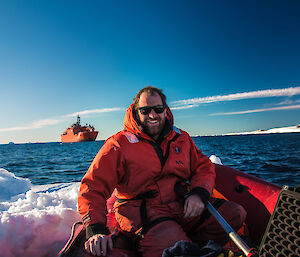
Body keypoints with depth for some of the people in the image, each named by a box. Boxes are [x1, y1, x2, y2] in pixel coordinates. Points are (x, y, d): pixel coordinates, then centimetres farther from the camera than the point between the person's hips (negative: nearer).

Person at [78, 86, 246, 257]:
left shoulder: (182, 138, 11)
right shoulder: (119, 144, -5)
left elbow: (204, 167, 14)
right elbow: (94, 186, -9)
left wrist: (199, 194, -8)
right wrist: (96, 230, -23)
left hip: (181, 205, 6)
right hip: (141, 211, -5)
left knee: (235, 214, -6)